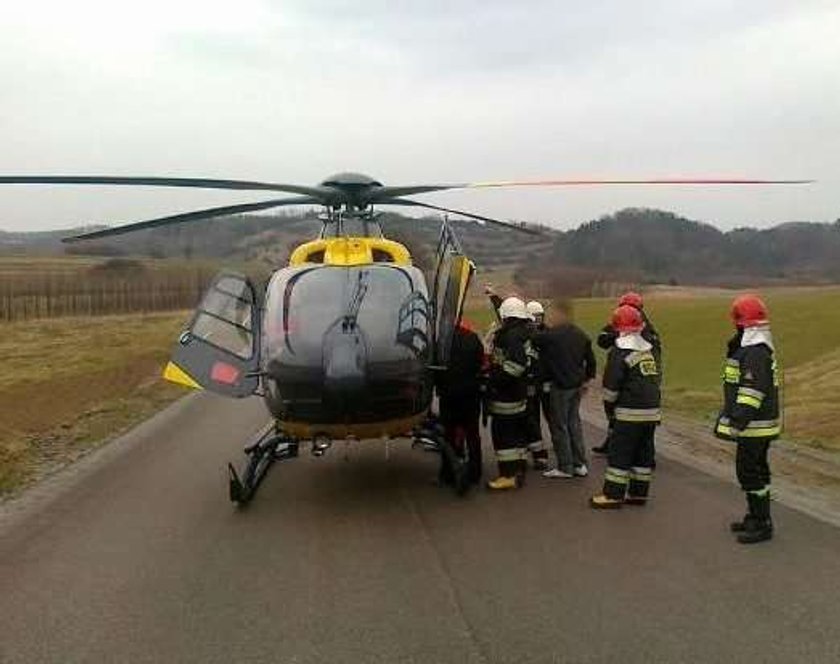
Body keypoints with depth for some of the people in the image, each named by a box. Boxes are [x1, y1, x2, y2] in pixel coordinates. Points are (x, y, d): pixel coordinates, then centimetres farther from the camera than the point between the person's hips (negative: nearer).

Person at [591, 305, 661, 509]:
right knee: (644, 453, 12)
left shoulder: (620, 352, -10)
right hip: (652, 411, 7)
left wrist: (609, 406, 5)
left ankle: (613, 495, 1)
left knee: (620, 453, -2)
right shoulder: (649, 351, 11)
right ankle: (639, 493, 19)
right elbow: (655, 379, 16)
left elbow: (611, 385, -9)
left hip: (629, 413, -7)